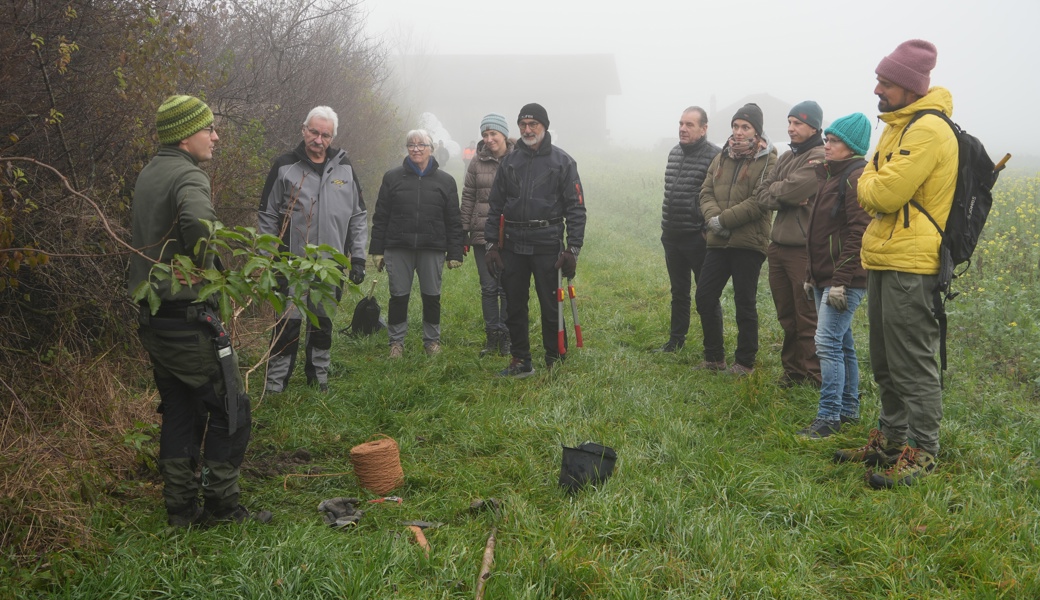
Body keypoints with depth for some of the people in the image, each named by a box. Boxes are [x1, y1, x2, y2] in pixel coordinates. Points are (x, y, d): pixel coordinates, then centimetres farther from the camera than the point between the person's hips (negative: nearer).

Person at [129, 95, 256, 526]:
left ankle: (180, 507, 20)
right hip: (188, 317, -9)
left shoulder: (147, 175, 14)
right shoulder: (188, 177, -16)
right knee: (229, 410, 3)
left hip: (152, 318, 9)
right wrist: (200, 267, -21)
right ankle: (222, 504, 9)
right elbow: (198, 223, -38)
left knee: (178, 412, 16)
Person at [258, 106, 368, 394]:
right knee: (288, 322, -1)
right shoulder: (285, 166, -3)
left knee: (323, 322, 12)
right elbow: (267, 216, 1)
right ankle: (275, 383, 10)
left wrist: (358, 257, 5)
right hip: (293, 262, -3)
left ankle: (319, 375, 27)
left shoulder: (344, 168, 6)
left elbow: (358, 216, 10)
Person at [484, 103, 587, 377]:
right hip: (513, 245, 4)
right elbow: (495, 205, 13)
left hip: (547, 245, -4)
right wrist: (490, 243, 6)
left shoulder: (562, 162, 0)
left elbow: (576, 208, -2)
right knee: (514, 306, 9)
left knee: (551, 307, 1)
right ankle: (521, 361, 20)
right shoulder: (509, 161, 11)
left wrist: (573, 249, -9)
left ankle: (555, 361, 14)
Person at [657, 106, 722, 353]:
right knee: (678, 291, 18)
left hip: (698, 238, -7)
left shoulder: (714, 156, -13)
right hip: (672, 237, 7)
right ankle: (676, 339, 30)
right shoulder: (674, 153, 12)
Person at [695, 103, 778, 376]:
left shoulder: (768, 160, -7)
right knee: (705, 297, 8)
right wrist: (712, 218, -12)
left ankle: (745, 362, 16)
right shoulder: (722, 157, 13)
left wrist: (724, 220, -17)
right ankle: (714, 356, 23)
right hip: (718, 242, 6)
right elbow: (706, 192, 8)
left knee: (744, 303, 2)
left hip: (749, 242, -6)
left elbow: (760, 201, -18)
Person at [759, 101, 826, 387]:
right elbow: (763, 196, 7)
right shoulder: (786, 157, 16)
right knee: (786, 316, 15)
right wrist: (789, 198, -11)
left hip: (804, 249, -8)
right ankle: (792, 370, 25)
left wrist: (774, 190, 0)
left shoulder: (820, 158, -10)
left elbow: (791, 190, -20)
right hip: (779, 245, 8)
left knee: (807, 318, 0)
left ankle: (813, 376, 9)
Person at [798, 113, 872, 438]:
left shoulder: (857, 177, -13)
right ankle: (849, 409, 24)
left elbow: (858, 234, -20)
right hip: (824, 277, 10)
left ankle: (829, 418, -9)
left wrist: (841, 281, -23)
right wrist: (811, 275, 20)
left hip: (845, 279, -10)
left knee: (828, 343, -13)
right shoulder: (830, 174, 18)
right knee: (842, 344, 15)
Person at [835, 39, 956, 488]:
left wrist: (867, 179, -2)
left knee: (912, 363, -4)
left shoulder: (928, 130, -15)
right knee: (885, 361, 16)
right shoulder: (897, 127, 17)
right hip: (883, 261, 10)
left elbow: (885, 195, -20)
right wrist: (872, 183, 2)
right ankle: (890, 439, 28)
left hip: (910, 266, -10)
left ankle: (921, 454, 5)